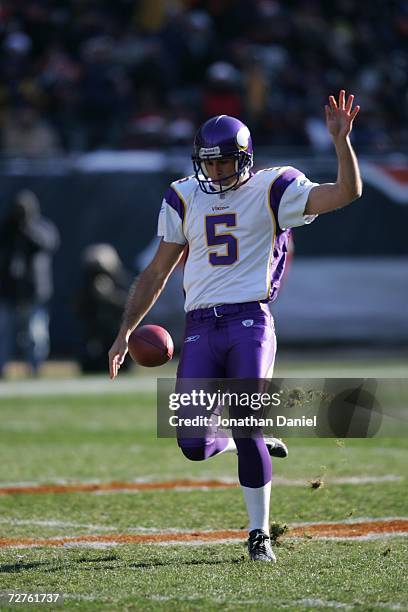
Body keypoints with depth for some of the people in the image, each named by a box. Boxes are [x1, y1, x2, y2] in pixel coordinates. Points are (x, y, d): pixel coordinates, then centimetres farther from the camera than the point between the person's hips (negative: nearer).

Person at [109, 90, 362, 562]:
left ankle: (258, 534, 3)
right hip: (200, 328, 4)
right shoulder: (184, 198, 13)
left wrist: (340, 140, -22)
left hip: (250, 322, -3)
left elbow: (346, 193, -8)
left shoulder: (271, 190, 2)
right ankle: (248, 445, 30)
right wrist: (126, 330, 10)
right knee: (194, 446, -5)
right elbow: (158, 270, 17)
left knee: (249, 430, -13)